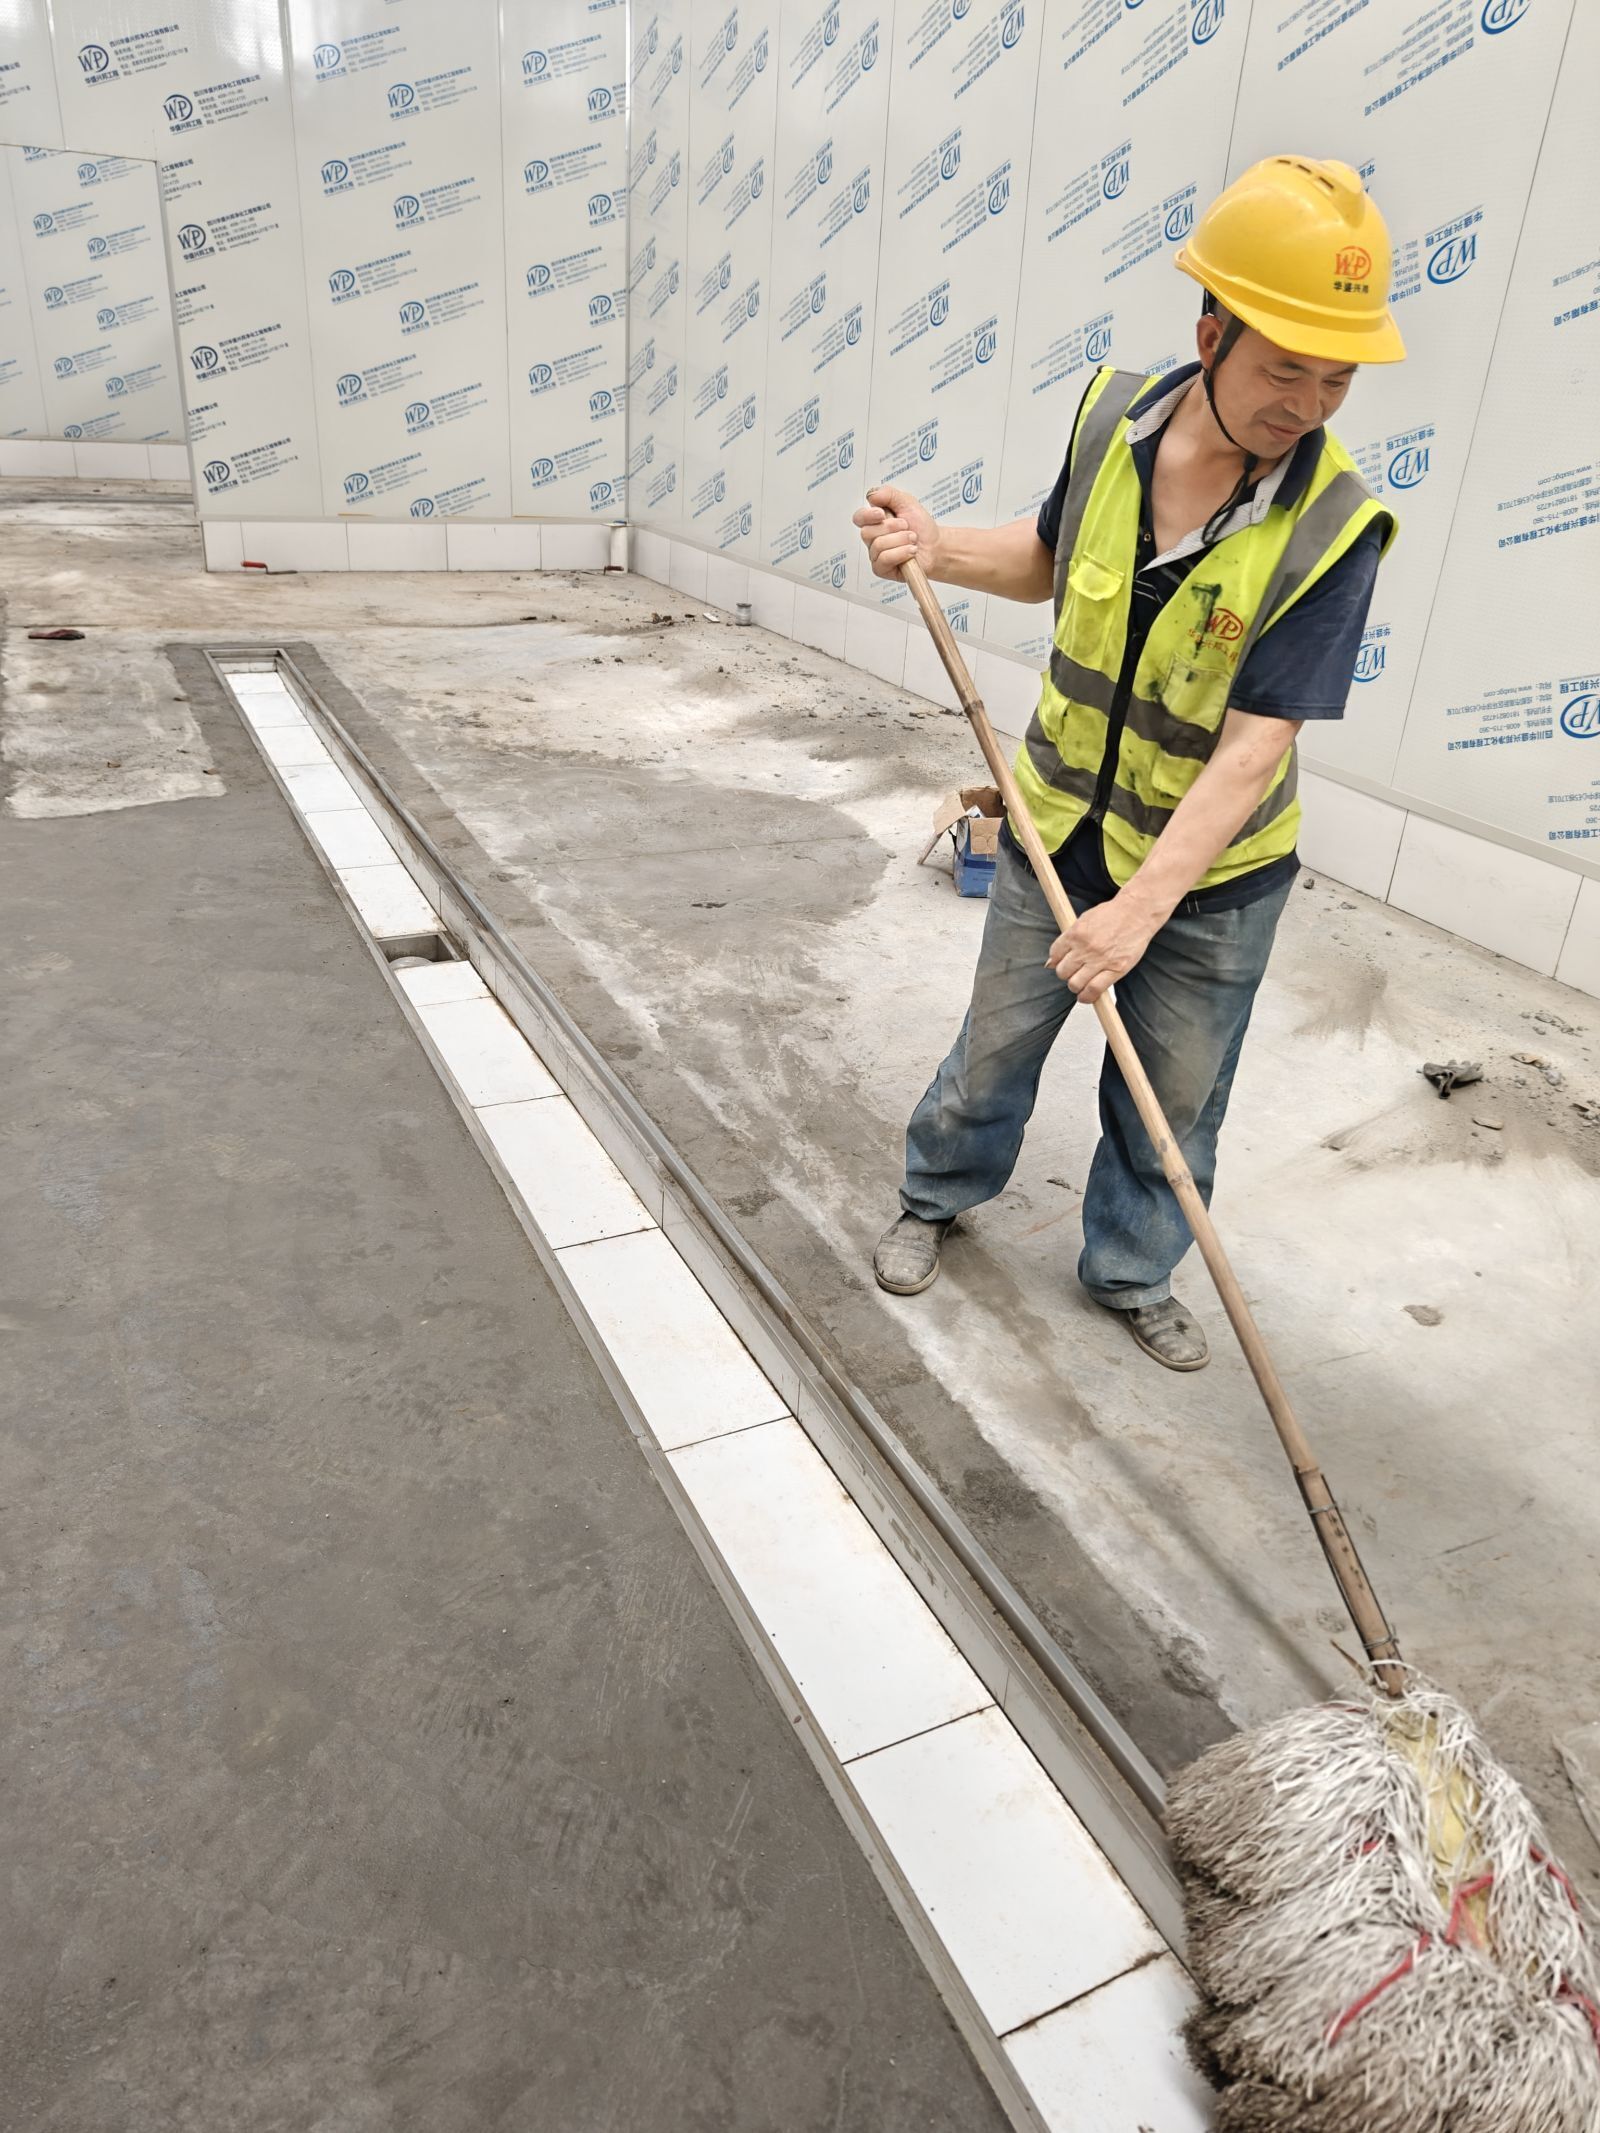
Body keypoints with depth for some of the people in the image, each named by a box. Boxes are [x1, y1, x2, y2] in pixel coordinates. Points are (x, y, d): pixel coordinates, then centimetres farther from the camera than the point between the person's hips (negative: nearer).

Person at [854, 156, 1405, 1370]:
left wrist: (1143, 904, -35)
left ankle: (1132, 1273, 39)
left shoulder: (1330, 531, -22)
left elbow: (1256, 745, -27)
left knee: (1174, 1100, 14)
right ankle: (939, 1193, 46)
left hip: (1212, 873, -2)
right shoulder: (1113, 419, -11)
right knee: (997, 1043, 19)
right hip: (1059, 828, 3)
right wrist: (940, 549, -10)